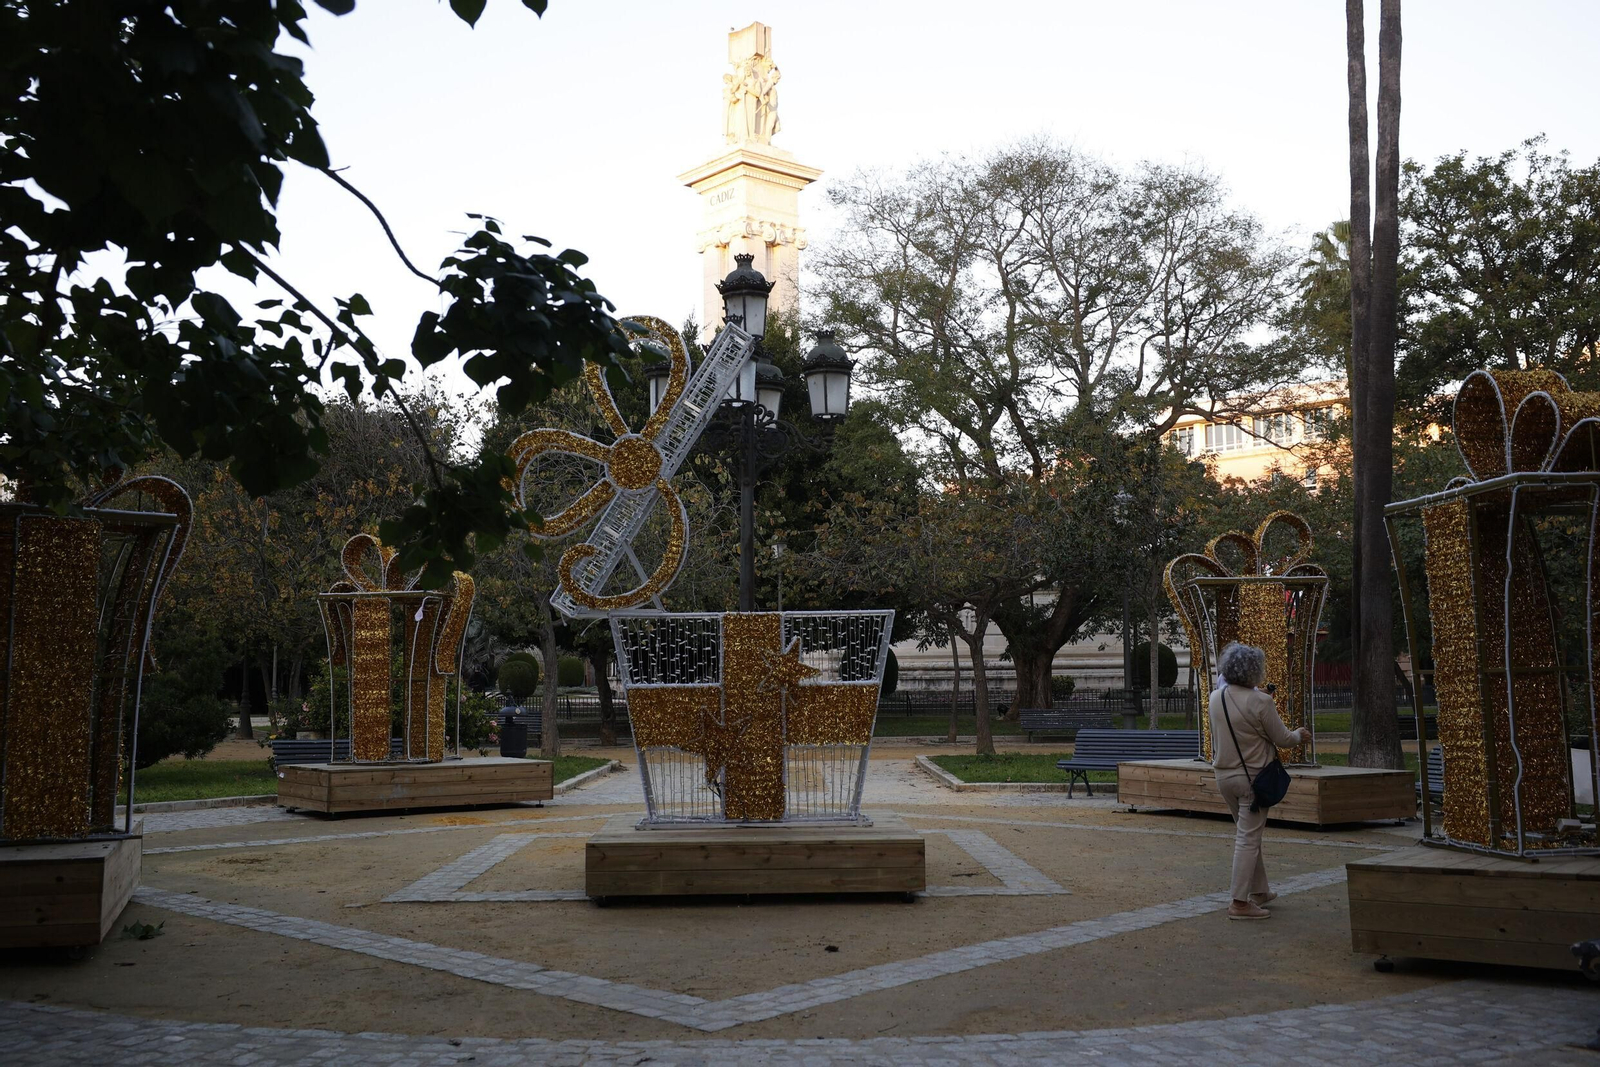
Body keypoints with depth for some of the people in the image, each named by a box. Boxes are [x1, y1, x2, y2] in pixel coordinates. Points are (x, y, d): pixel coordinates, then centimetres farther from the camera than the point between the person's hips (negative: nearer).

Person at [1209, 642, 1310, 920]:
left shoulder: (1216, 698, 1)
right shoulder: (1260, 702, -18)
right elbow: (1282, 739, -8)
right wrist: (1300, 735, 13)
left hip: (1224, 775, 7)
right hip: (1252, 775, -7)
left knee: (1246, 834, 20)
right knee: (1248, 838, -2)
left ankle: (1258, 891, 31)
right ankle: (1240, 903, -1)